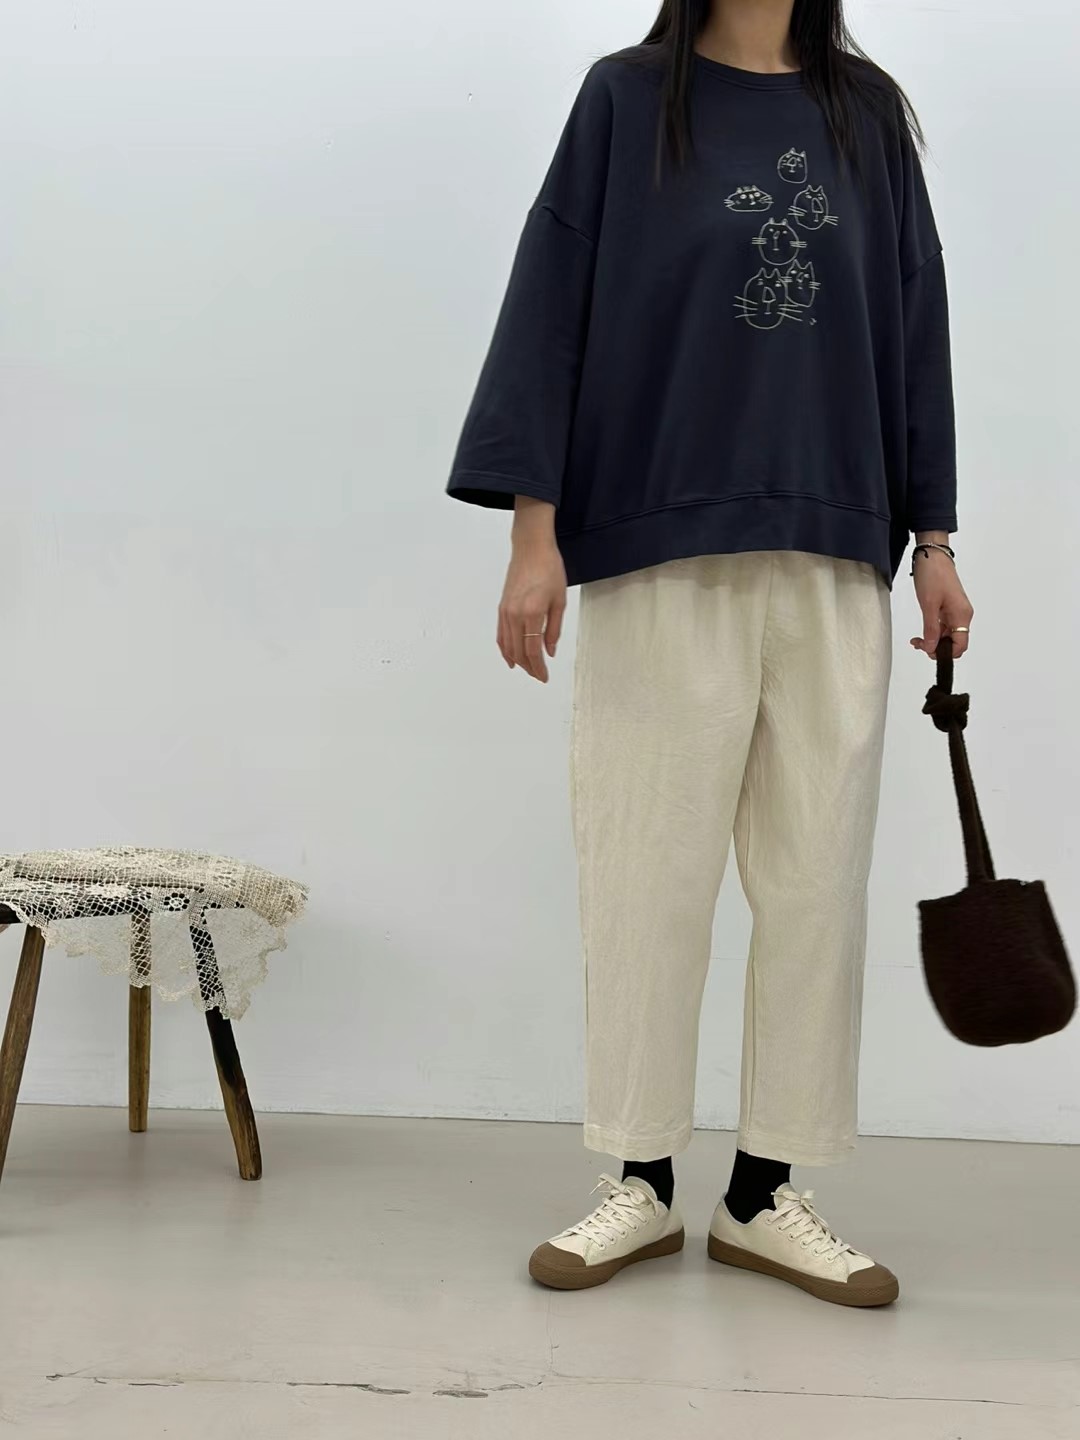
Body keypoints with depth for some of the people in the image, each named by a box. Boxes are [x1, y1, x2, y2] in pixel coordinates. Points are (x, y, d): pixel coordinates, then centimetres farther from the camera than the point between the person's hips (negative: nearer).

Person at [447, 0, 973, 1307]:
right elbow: (553, 307, 1)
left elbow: (912, 324, 14)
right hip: (662, 554, -2)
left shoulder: (868, 113, 13)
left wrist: (933, 539, 9)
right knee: (649, 871, 1)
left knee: (816, 882, 3)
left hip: (834, 562, 3)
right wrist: (535, 533, -7)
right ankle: (642, 1185, 15)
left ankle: (765, 1196, 14)